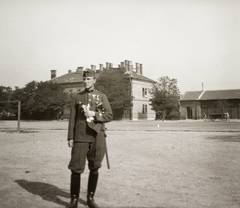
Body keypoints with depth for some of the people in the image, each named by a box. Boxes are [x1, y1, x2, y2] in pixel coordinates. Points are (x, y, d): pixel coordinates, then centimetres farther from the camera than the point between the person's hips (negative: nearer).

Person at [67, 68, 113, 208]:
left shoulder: (101, 96, 8)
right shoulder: (78, 97, 9)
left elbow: (109, 115, 2)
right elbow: (72, 118, 6)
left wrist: (93, 114, -11)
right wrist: (70, 137, 0)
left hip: (97, 137, 0)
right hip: (80, 137, 0)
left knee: (94, 168, 8)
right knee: (76, 168, -1)